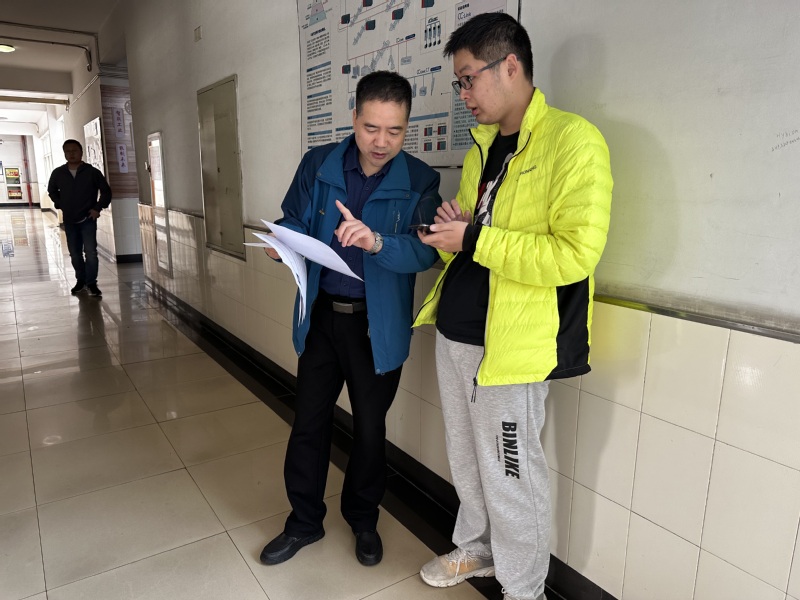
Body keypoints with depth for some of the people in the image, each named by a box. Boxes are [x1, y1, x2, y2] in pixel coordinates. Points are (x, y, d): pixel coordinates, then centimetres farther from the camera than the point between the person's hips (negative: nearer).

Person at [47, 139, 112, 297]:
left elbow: (106, 191, 1)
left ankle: (91, 283, -2)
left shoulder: (92, 172, -6)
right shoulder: (58, 173, 1)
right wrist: (61, 205, 8)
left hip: (88, 219, -3)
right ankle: (81, 281, 21)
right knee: (74, 253, 9)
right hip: (69, 220, 3)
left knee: (90, 251, -10)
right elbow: (52, 191, 19)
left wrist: (98, 208, -6)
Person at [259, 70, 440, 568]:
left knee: (370, 427, 15)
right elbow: (294, 220, 1)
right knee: (309, 422, 13)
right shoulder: (318, 164, -3)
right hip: (321, 316, 2)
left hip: (378, 326, -2)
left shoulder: (420, 181, -10)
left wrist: (378, 242, -39)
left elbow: (425, 250, -21)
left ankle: (364, 521, 40)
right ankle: (304, 522, 36)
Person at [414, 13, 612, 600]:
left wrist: (475, 239, -20)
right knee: (466, 457, 21)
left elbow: (575, 253, -22)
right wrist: (451, 228, -1)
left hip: (508, 342, -8)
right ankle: (476, 549, 44)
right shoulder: (484, 144, 14)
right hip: (455, 330, 8)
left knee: (509, 473, 7)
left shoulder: (572, 139, -13)